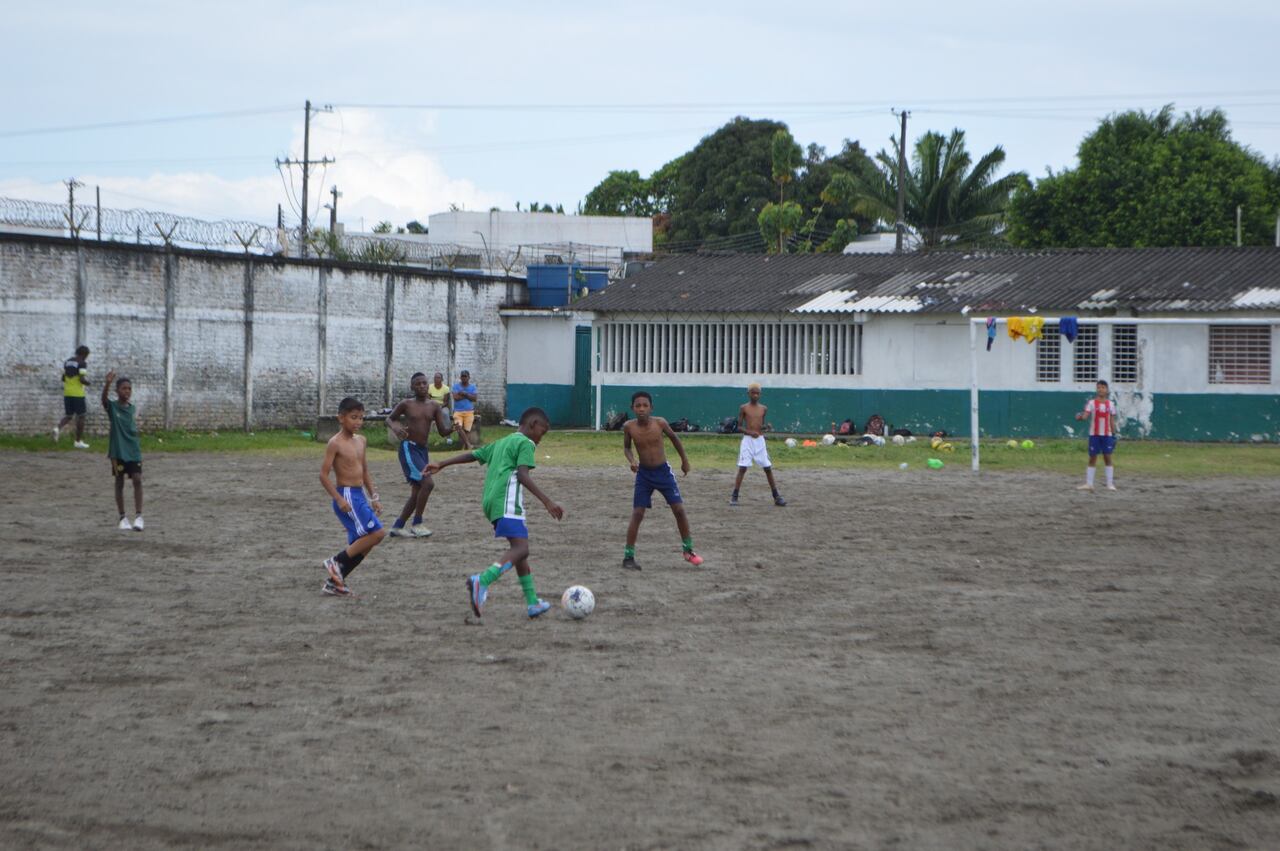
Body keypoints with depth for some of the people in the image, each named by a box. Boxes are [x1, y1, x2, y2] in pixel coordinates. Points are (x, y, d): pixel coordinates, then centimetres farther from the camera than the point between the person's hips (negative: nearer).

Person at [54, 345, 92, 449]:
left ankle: (58, 428, -16)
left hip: (67, 393, 6)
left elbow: (63, 377, 13)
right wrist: (87, 383, 1)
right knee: (80, 416, 6)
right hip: (78, 393, -6)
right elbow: (82, 379, -18)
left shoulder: (67, 362, 11)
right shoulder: (81, 363, -10)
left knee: (68, 415, 14)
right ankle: (79, 441, 8)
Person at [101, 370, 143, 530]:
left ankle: (138, 516, -6)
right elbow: (104, 397, -28)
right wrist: (107, 384, -46)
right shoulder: (111, 406, -7)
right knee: (119, 483, 6)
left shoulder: (133, 408, 6)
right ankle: (123, 518, 13)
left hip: (134, 450, 3)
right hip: (118, 451, -3)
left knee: (137, 480, -8)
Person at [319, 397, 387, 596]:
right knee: (376, 533, -16)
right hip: (346, 495, -8)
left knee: (359, 545, 9)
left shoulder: (360, 440, 12)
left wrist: (374, 498, 15)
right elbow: (323, 475, -13)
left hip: (359, 495, 8)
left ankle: (334, 582, 17)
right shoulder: (335, 443, -11)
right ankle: (337, 561, -5)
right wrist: (339, 499, -20)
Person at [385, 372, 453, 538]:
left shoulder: (434, 406, 7)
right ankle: (417, 524, -8)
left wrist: (453, 428, -19)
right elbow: (389, 419, 10)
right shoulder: (406, 404, -3)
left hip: (423, 450, 6)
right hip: (409, 448, -6)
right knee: (427, 483, -19)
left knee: (417, 492, 9)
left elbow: (443, 431, 3)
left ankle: (397, 526, 20)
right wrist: (395, 427, -12)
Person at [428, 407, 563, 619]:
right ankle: (482, 581, -40)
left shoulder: (501, 443, 26)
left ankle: (533, 603, 16)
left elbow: (473, 455, 29)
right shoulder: (526, 443, 1)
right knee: (520, 549, -19)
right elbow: (522, 475, -13)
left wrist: (441, 465, 36)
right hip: (508, 502, -10)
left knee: (518, 548, 16)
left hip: (491, 501, 10)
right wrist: (546, 502, -18)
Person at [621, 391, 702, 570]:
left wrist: (684, 460, 14)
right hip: (644, 474, 0)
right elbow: (626, 447, 6)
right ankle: (628, 556, 2)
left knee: (679, 509, -2)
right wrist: (631, 461, -14)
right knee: (637, 514, -6)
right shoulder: (629, 427, -12)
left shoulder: (659, 423, -14)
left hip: (663, 471, 0)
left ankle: (688, 550, 14)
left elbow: (673, 438, 6)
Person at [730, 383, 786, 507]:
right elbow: (739, 427, -1)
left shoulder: (763, 408, 8)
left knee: (768, 468, 3)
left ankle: (776, 496, 9)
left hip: (760, 441, 3)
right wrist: (750, 432, -18)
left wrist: (766, 426, -7)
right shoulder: (743, 408, -1)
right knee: (742, 468, -8)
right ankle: (734, 496, -4)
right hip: (747, 440, -3)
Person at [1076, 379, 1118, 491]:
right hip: (1094, 434, -1)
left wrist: (1114, 435, 4)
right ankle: (1088, 484, 5)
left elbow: (1112, 421, 8)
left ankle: (1110, 484, 3)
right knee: (1092, 458, 2)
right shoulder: (1091, 403, -2)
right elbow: (1085, 415, -15)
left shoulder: (1110, 404, 5)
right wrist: (1081, 416, -38)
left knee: (1107, 458, 1)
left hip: (1107, 435, 1)